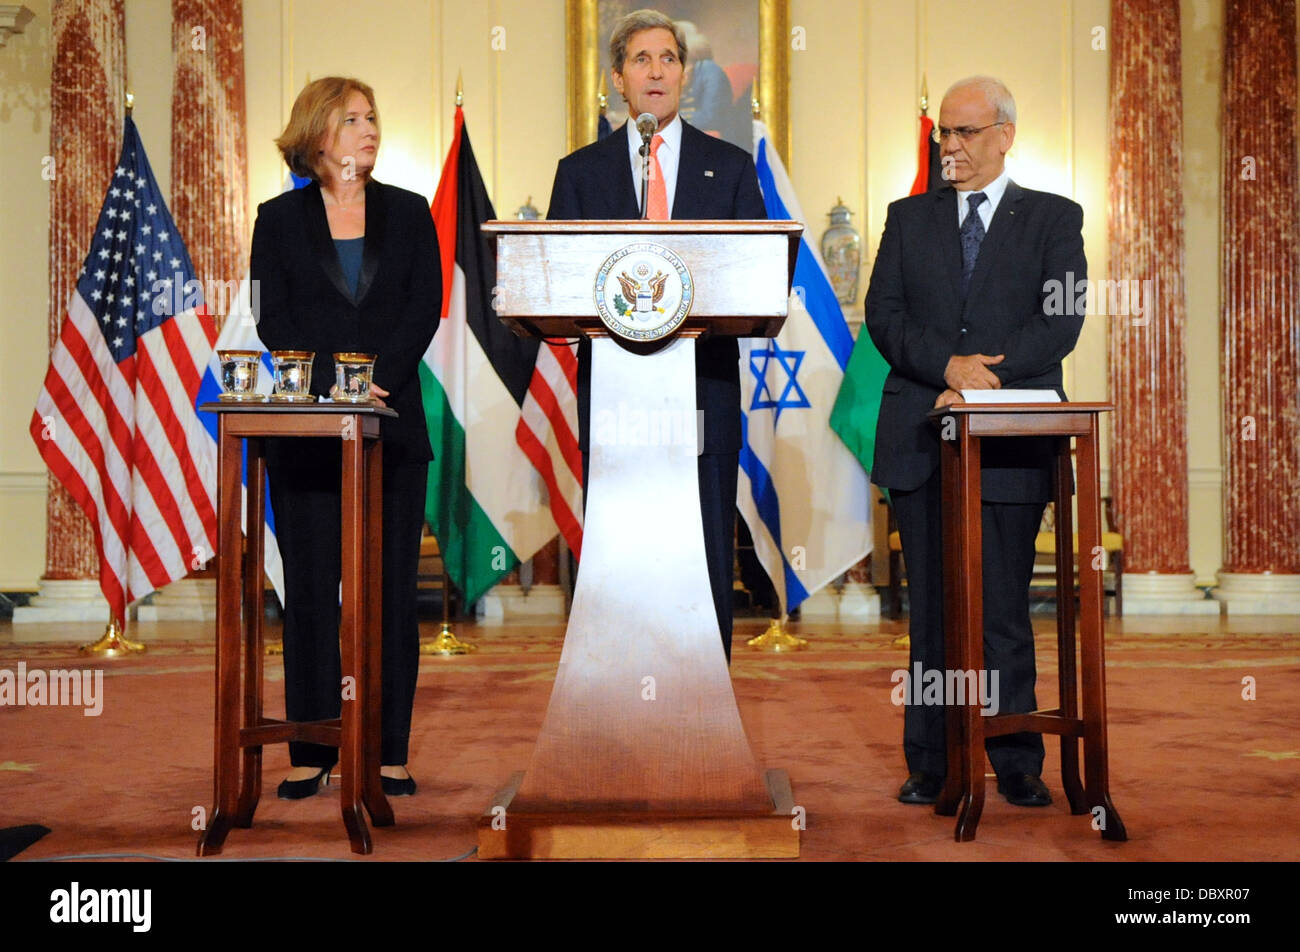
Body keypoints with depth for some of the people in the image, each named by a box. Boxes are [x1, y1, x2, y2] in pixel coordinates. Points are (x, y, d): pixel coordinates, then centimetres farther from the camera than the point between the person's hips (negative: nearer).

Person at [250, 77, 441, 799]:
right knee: (311, 588, 1)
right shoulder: (280, 219, 8)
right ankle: (312, 750, 9)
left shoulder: (409, 212, 11)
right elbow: (273, 318, -1)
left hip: (392, 421, 1)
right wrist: (334, 386, -14)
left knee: (391, 588, 0)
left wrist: (379, 377, -13)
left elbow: (426, 308, 2)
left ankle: (390, 751, 7)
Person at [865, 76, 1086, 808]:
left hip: (1009, 443, -2)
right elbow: (884, 315, 3)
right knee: (931, 608, 6)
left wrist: (984, 378, -16)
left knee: (1004, 609, 1)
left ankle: (1018, 765, 13)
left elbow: (1061, 323, -4)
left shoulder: (1054, 218, 7)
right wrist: (950, 365, -14)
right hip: (920, 442, 2)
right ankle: (931, 765, 14)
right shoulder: (909, 218, 14)